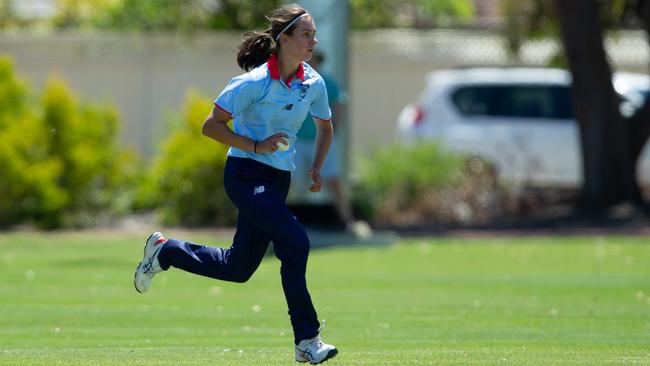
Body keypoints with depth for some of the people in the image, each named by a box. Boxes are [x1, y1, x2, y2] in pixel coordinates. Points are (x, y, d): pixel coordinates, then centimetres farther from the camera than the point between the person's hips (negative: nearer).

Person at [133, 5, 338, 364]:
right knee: (295, 243, -22)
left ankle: (164, 250, 34)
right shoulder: (254, 82, -17)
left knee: (239, 267, 12)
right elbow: (211, 126, -13)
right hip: (245, 174, -7)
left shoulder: (314, 84, 1)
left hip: (278, 179, 7)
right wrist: (256, 146, -21)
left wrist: (317, 167, 6)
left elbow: (325, 127, 21)